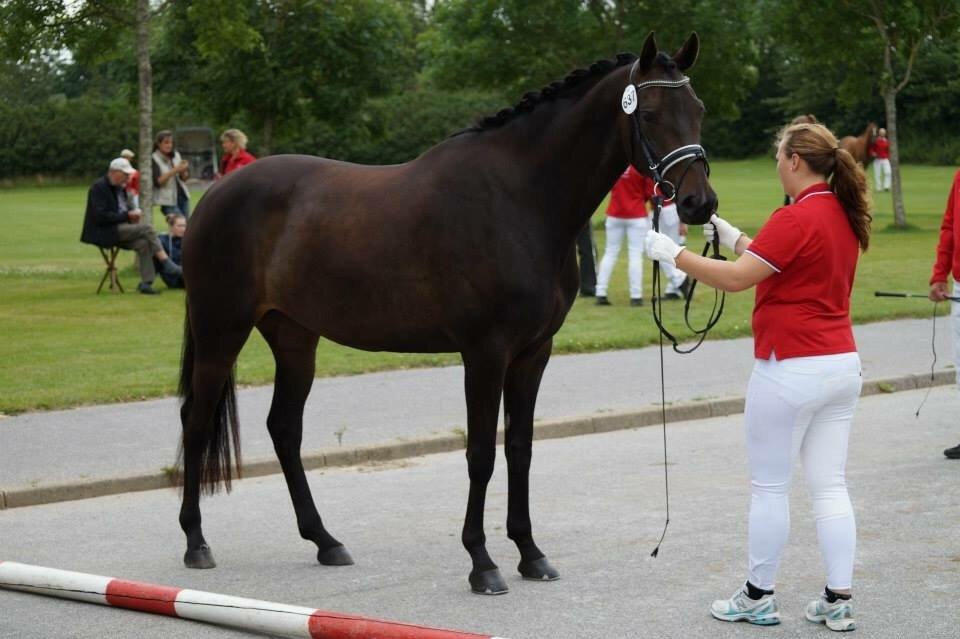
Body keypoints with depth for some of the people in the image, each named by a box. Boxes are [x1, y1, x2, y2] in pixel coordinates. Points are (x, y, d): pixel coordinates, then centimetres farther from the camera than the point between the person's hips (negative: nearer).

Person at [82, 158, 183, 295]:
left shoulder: (118, 187, 14)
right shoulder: (99, 187, -13)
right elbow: (101, 216, -21)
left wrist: (133, 213, 2)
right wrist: (127, 216, -20)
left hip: (118, 230, 8)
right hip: (103, 232, -8)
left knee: (143, 244, -19)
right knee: (147, 228, -21)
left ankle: (146, 282, -23)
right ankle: (166, 264, -18)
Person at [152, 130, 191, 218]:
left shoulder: (176, 155, 8)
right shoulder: (154, 160, -6)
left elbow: (185, 178, 11)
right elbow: (157, 182, -16)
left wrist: (183, 172, -12)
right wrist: (174, 170, -22)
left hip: (183, 197, 5)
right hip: (168, 201, -5)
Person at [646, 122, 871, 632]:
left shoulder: (797, 219, -17)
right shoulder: (844, 215, 10)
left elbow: (737, 278, -20)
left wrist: (672, 253, -11)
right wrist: (730, 236, 19)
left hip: (791, 369, -8)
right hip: (842, 362, 8)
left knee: (769, 487, 4)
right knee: (829, 486, 9)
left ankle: (758, 598, 14)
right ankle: (838, 601, 9)